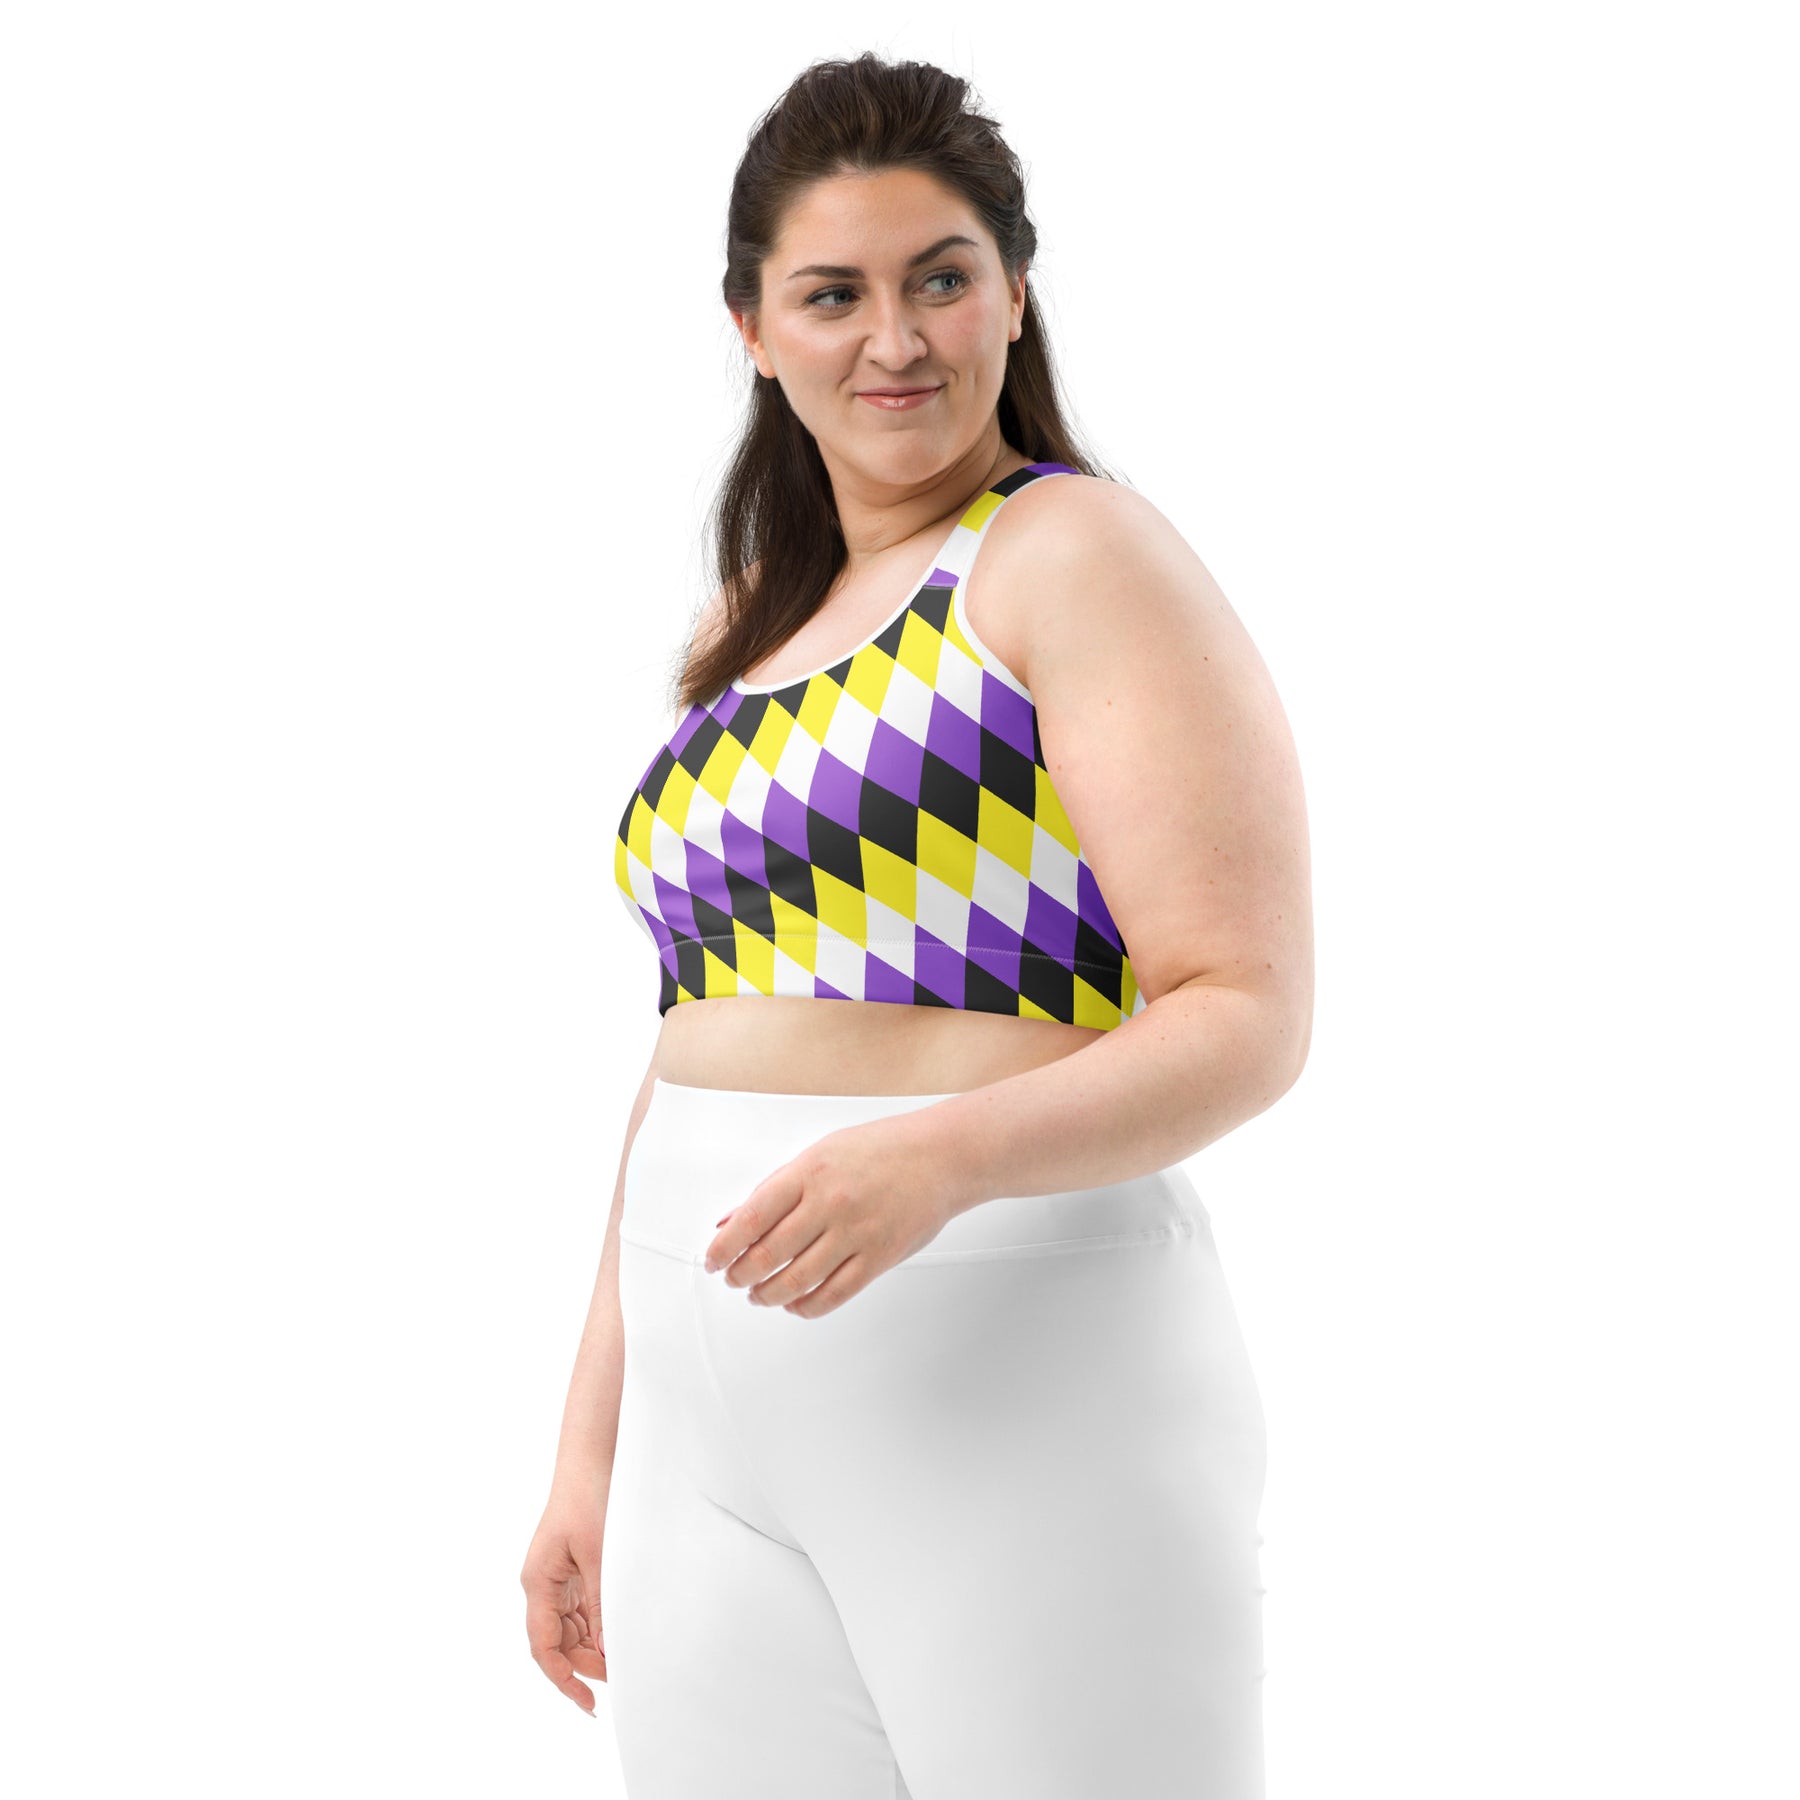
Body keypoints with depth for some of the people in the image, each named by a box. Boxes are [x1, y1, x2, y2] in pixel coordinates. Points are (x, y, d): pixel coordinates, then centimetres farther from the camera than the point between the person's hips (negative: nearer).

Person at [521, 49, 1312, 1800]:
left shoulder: (1081, 556, -4)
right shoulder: (748, 635, 18)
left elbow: (1250, 1016, -12)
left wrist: (943, 1158, -27)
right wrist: (591, 1448, 19)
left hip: (1025, 1375, -6)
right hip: (716, 1437, 6)